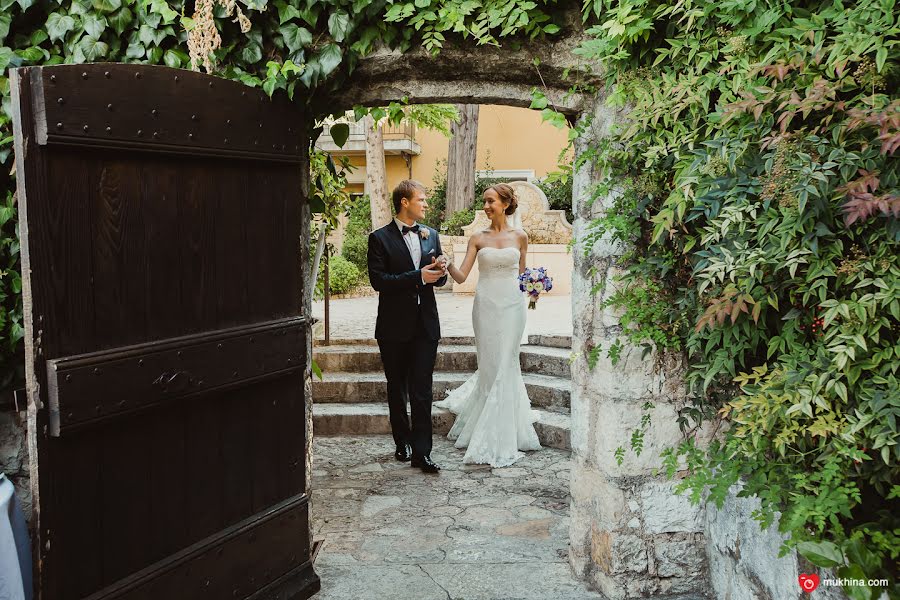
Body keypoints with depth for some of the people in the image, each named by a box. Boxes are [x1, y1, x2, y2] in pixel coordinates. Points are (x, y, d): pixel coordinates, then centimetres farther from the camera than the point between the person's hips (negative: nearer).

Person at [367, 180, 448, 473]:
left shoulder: (431, 235, 10)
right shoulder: (380, 238, -5)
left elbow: (439, 278, 14)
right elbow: (378, 280, -14)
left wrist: (440, 272, -11)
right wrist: (418, 276, -20)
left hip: (425, 324, 3)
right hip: (394, 325, -2)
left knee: (422, 390, -2)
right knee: (397, 388, 12)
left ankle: (421, 451, 0)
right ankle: (402, 442, 27)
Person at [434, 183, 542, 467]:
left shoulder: (520, 237, 6)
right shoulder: (478, 238, 5)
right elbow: (461, 276, -4)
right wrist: (446, 263, -21)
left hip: (511, 305, 0)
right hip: (486, 304, 0)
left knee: (504, 364, -2)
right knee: (490, 363, 2)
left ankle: (498, 438, 10)